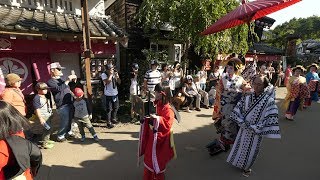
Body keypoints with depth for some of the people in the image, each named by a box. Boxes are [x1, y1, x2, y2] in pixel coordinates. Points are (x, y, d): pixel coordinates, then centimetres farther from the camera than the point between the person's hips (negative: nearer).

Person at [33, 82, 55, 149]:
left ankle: (47, 140, 36)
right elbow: (37, 109, -20)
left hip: (48, 116, 9)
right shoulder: (37, 98, -17)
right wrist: (40, 118, -22)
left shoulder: (45, 97, 12)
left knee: (50, 129, 18)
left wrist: (51, 113, 25)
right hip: (43, 116, -9)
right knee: (47, 129, -7)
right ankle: (44, 143, 7)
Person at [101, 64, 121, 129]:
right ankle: (108, 123, 12)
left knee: (116, 107, 17)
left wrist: (117, 76, -15)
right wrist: (111, 74, -20)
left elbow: (119, 82, 1)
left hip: (115, 94, 6)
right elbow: (107, 82, -26)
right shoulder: (103, 75, -10)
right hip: (108, 95, -5)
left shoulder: (114, 73, 3)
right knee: (109, 109, 0)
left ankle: (113, 119, 38)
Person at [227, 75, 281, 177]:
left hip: (256, 131, -3)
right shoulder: (247, 97, -8)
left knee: (251, 150, 16)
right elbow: (237, 110, -4)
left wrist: (254, 128, -19)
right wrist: (242, 123, -12)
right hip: (244, 128, 3)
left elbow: (269, 118, -18)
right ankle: (238, 162, 48)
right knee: (240, 146, 20)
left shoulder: (269, 100, -17)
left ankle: (247, 167, 43)